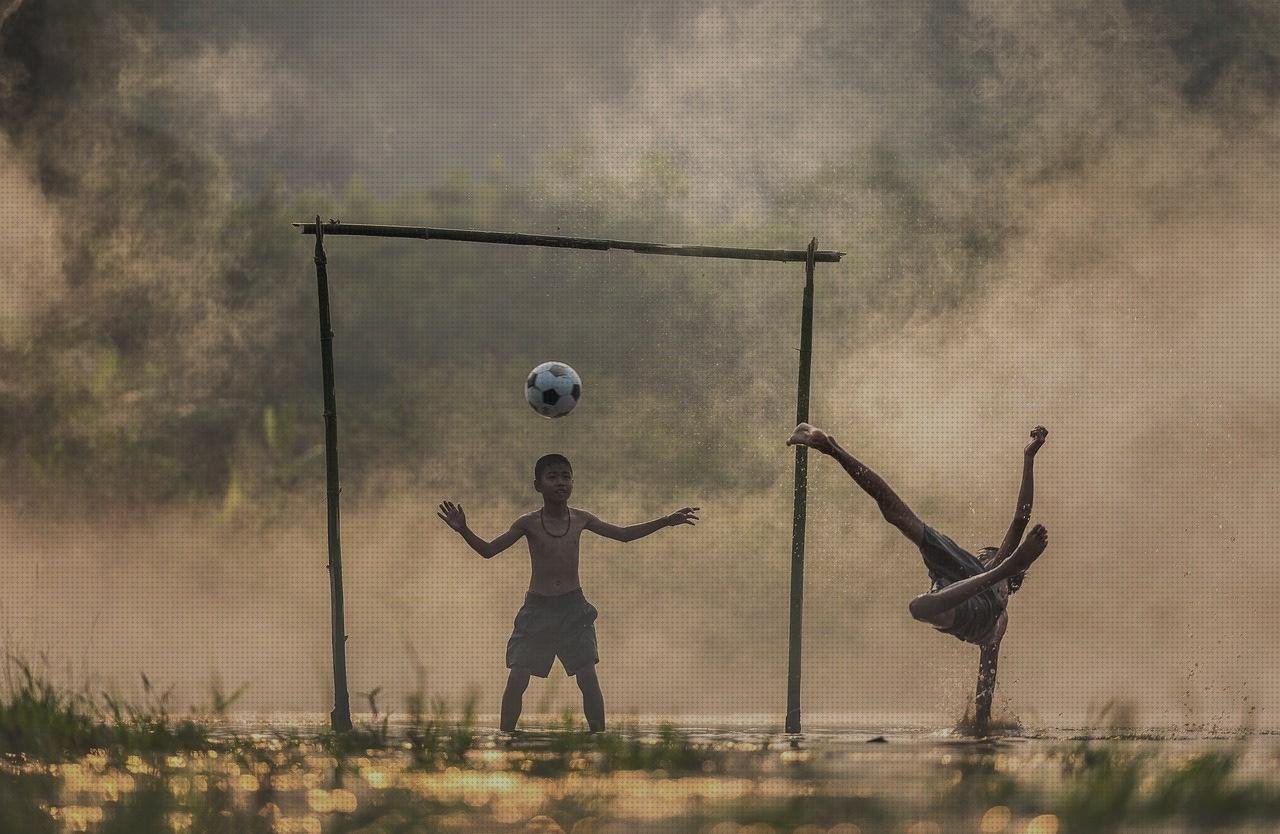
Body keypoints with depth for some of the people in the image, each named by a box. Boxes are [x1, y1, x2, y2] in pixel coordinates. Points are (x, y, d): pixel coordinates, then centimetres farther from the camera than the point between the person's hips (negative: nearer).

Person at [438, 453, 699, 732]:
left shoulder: (580, 519, 2)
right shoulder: (528, 523, -5)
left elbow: (623, 534, 15)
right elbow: (489, 550, -3)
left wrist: (666, 521, 12)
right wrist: (463, 531, -21)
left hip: (573, 607, 1)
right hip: (537, 606, -1)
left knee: (588, 679, -5)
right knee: (517, 680, -8)